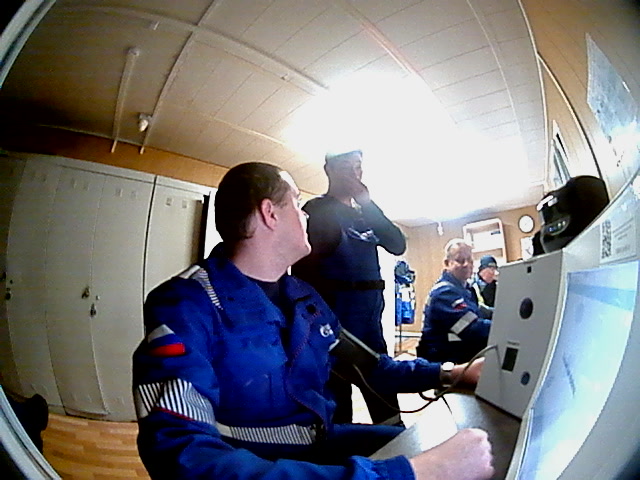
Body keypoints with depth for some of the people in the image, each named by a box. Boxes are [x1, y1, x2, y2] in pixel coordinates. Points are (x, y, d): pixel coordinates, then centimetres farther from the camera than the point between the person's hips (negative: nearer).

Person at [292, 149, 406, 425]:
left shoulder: (364, 213, 18)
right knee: (337, 384, 2)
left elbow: (398, 245, 5)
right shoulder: (317, 210, -2)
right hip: (336, 307, -6)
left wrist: (368, 204, -3)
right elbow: (303, 267, -10)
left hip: (371, 308, 7)